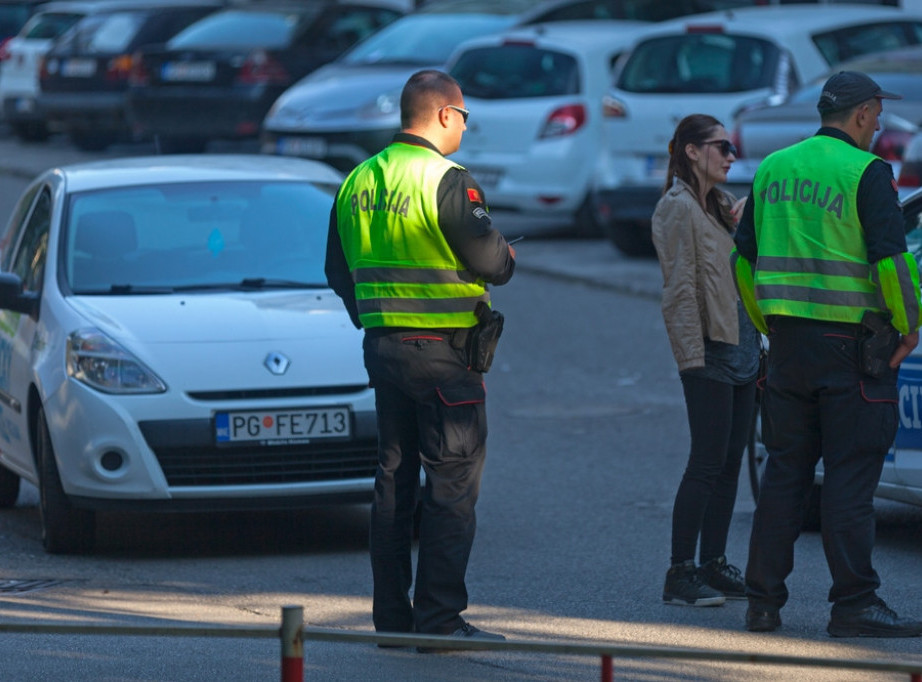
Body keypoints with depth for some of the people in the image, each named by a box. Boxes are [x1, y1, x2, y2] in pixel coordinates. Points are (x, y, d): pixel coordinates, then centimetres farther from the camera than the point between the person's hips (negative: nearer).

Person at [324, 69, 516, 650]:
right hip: (443, 350, -7)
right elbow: (489, 259, -17)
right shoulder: (448, 181, -15)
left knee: (394, 478, 13)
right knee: (453, 482, -3)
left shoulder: (358, 182, 9)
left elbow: (339, 269, 15)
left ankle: (392, 614, 14)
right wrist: (509, 258, 5)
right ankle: (440, 617, -6)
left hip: (382, 344, 7)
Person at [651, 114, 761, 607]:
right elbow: (680, 288, -14)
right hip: (709, 349, -9)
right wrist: (693, 356, -19)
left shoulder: (722, 205, 18)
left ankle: (714, 566, 15)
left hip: (741, 348, 9)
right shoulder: (678, 208, -9)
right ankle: (680, 575, -5)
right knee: (707, 463, -9)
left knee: (729, 463, 9)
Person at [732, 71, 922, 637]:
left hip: (788, 340, 6)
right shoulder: (866, 172, -9)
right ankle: (854, 606, -3)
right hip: (850, 343, -6)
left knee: (785, 469, 11)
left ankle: (764, 600, 11)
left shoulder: (773, 169, 11)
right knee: (851, 475, -3)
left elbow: (745, 261, 15)